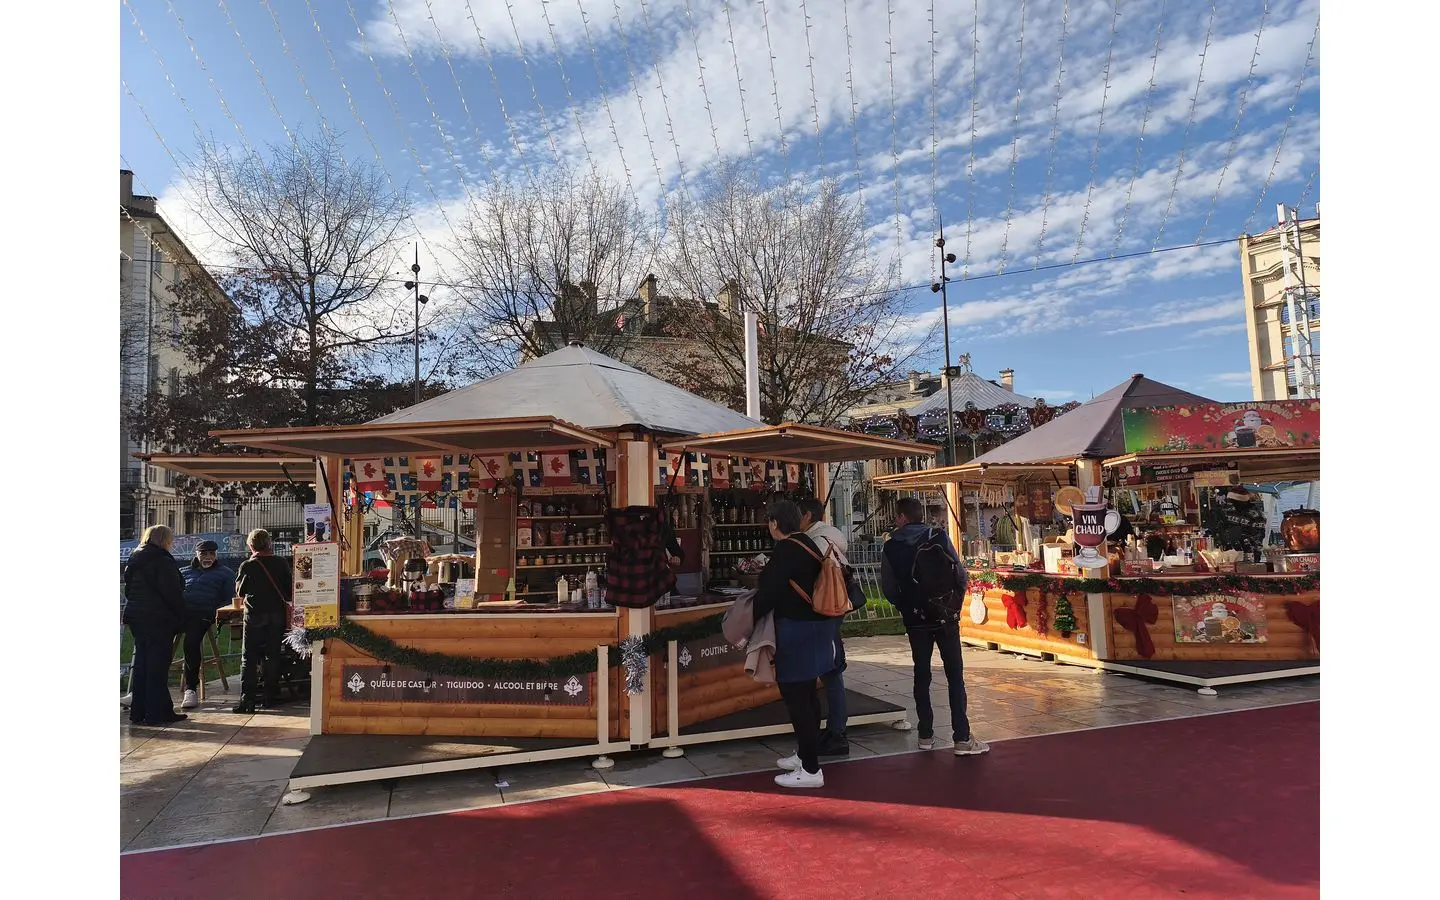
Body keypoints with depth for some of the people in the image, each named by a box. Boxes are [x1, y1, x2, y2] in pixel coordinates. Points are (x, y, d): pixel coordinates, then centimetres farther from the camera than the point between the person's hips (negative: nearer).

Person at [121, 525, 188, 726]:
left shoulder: (134, 559, 14)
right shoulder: (162, 561, -14)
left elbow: (129, 590, 19)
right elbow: (173, 594, -16)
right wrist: (180, 619, -9)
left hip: (135, 617, 8)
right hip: (158, 619, -8)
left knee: (141, 664, 13)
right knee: (157, 666, -4)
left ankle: (138, 711, 17)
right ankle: (157, 713, -1)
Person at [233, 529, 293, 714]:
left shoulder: (248, 566, -9)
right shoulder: (282, 564, -2)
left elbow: (239, 591, 6)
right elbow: (290, 592, 3)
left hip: (255, 614, -3)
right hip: (277, 613, 3)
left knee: (249, 657, 3)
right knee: (273, 655, 11)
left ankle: (247, 699, -4)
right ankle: (270, 695, 15)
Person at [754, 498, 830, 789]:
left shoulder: (785, 551, -18)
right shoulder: (810, 545, 10)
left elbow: (768, 594, -20)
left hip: (796, 631, -10)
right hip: (817, 626, 10)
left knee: (796, 697, -3)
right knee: (807, 693, 19)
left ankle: (810, 770, 2)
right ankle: (806, 754, 33)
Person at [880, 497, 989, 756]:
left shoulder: (890, 547, -2)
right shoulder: (940, 537, -4)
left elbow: (888, 588, -3)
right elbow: (960, 572, -6)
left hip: (915, 618, 1)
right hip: (945, 616, -1)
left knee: (921, 675, 11)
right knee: (955, 675, 2)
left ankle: (926, 735, 14)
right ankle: (962, 738, -1)